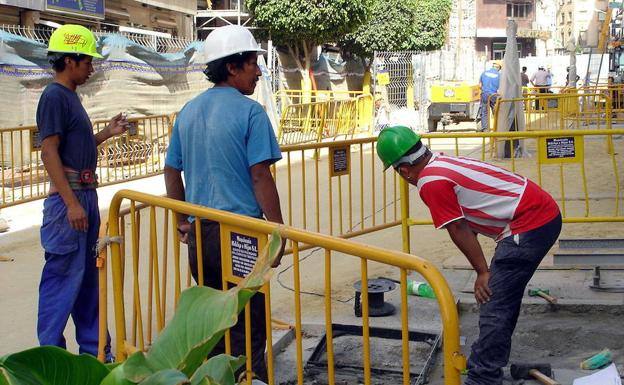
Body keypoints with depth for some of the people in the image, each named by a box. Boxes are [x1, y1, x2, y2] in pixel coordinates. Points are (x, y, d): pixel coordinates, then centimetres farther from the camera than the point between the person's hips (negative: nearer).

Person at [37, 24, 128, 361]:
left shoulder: (70, 96, 15)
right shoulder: (54, 96, -12)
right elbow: (49, 152, -18)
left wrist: (107, 133, 11)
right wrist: (72, 204, -22)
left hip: (85, 196, 10)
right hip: (69, 198, -10)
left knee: (87, 277, 15)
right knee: (63, 277, -4)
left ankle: (94, 349, 24)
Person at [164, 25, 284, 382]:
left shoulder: (188, 111, 10)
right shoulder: (250, 112, -11)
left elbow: (171, 171, 15)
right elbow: (260, 177, -15)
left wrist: (183, 220, 22)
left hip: (199, 232, 7)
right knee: (248, 328, 2)